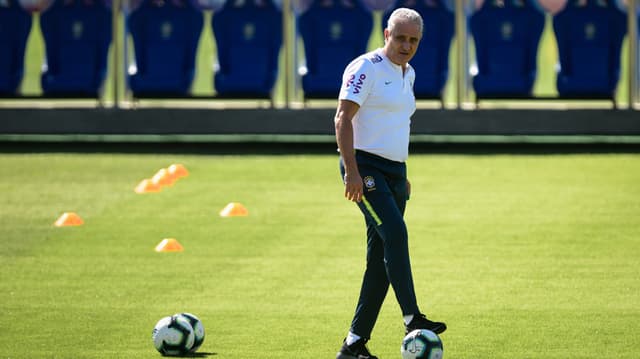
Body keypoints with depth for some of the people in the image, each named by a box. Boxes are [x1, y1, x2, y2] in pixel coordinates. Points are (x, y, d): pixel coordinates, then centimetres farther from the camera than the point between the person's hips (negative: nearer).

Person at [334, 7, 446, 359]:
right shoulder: (366, 68, -9)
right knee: (394, 234, -26)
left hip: (394, 171, 8)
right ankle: (412, 319, -34)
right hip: (366, 168, -8)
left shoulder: (407, 73, 16)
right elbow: (342, 118, -16)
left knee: (381, 258, 4)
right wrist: (351, 170, -24)